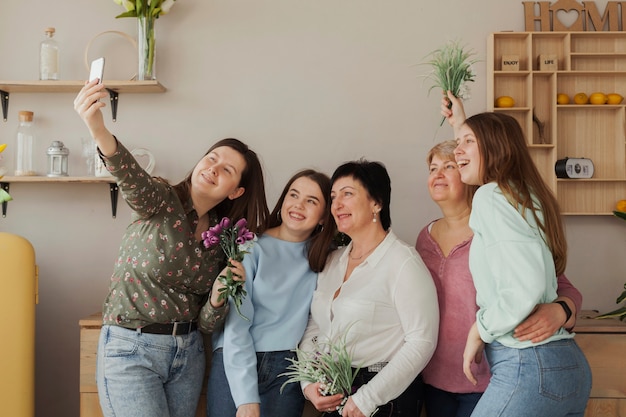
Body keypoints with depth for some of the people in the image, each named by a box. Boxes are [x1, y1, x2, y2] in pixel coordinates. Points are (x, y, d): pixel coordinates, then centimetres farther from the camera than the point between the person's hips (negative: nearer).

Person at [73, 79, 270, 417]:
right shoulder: (161, 201, -10)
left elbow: (206, 322, 6)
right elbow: (132, 177, -35)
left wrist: (218, 296, -16)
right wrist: (98, 130, -55)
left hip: (188, 352, 6)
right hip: (131, 351, -5)